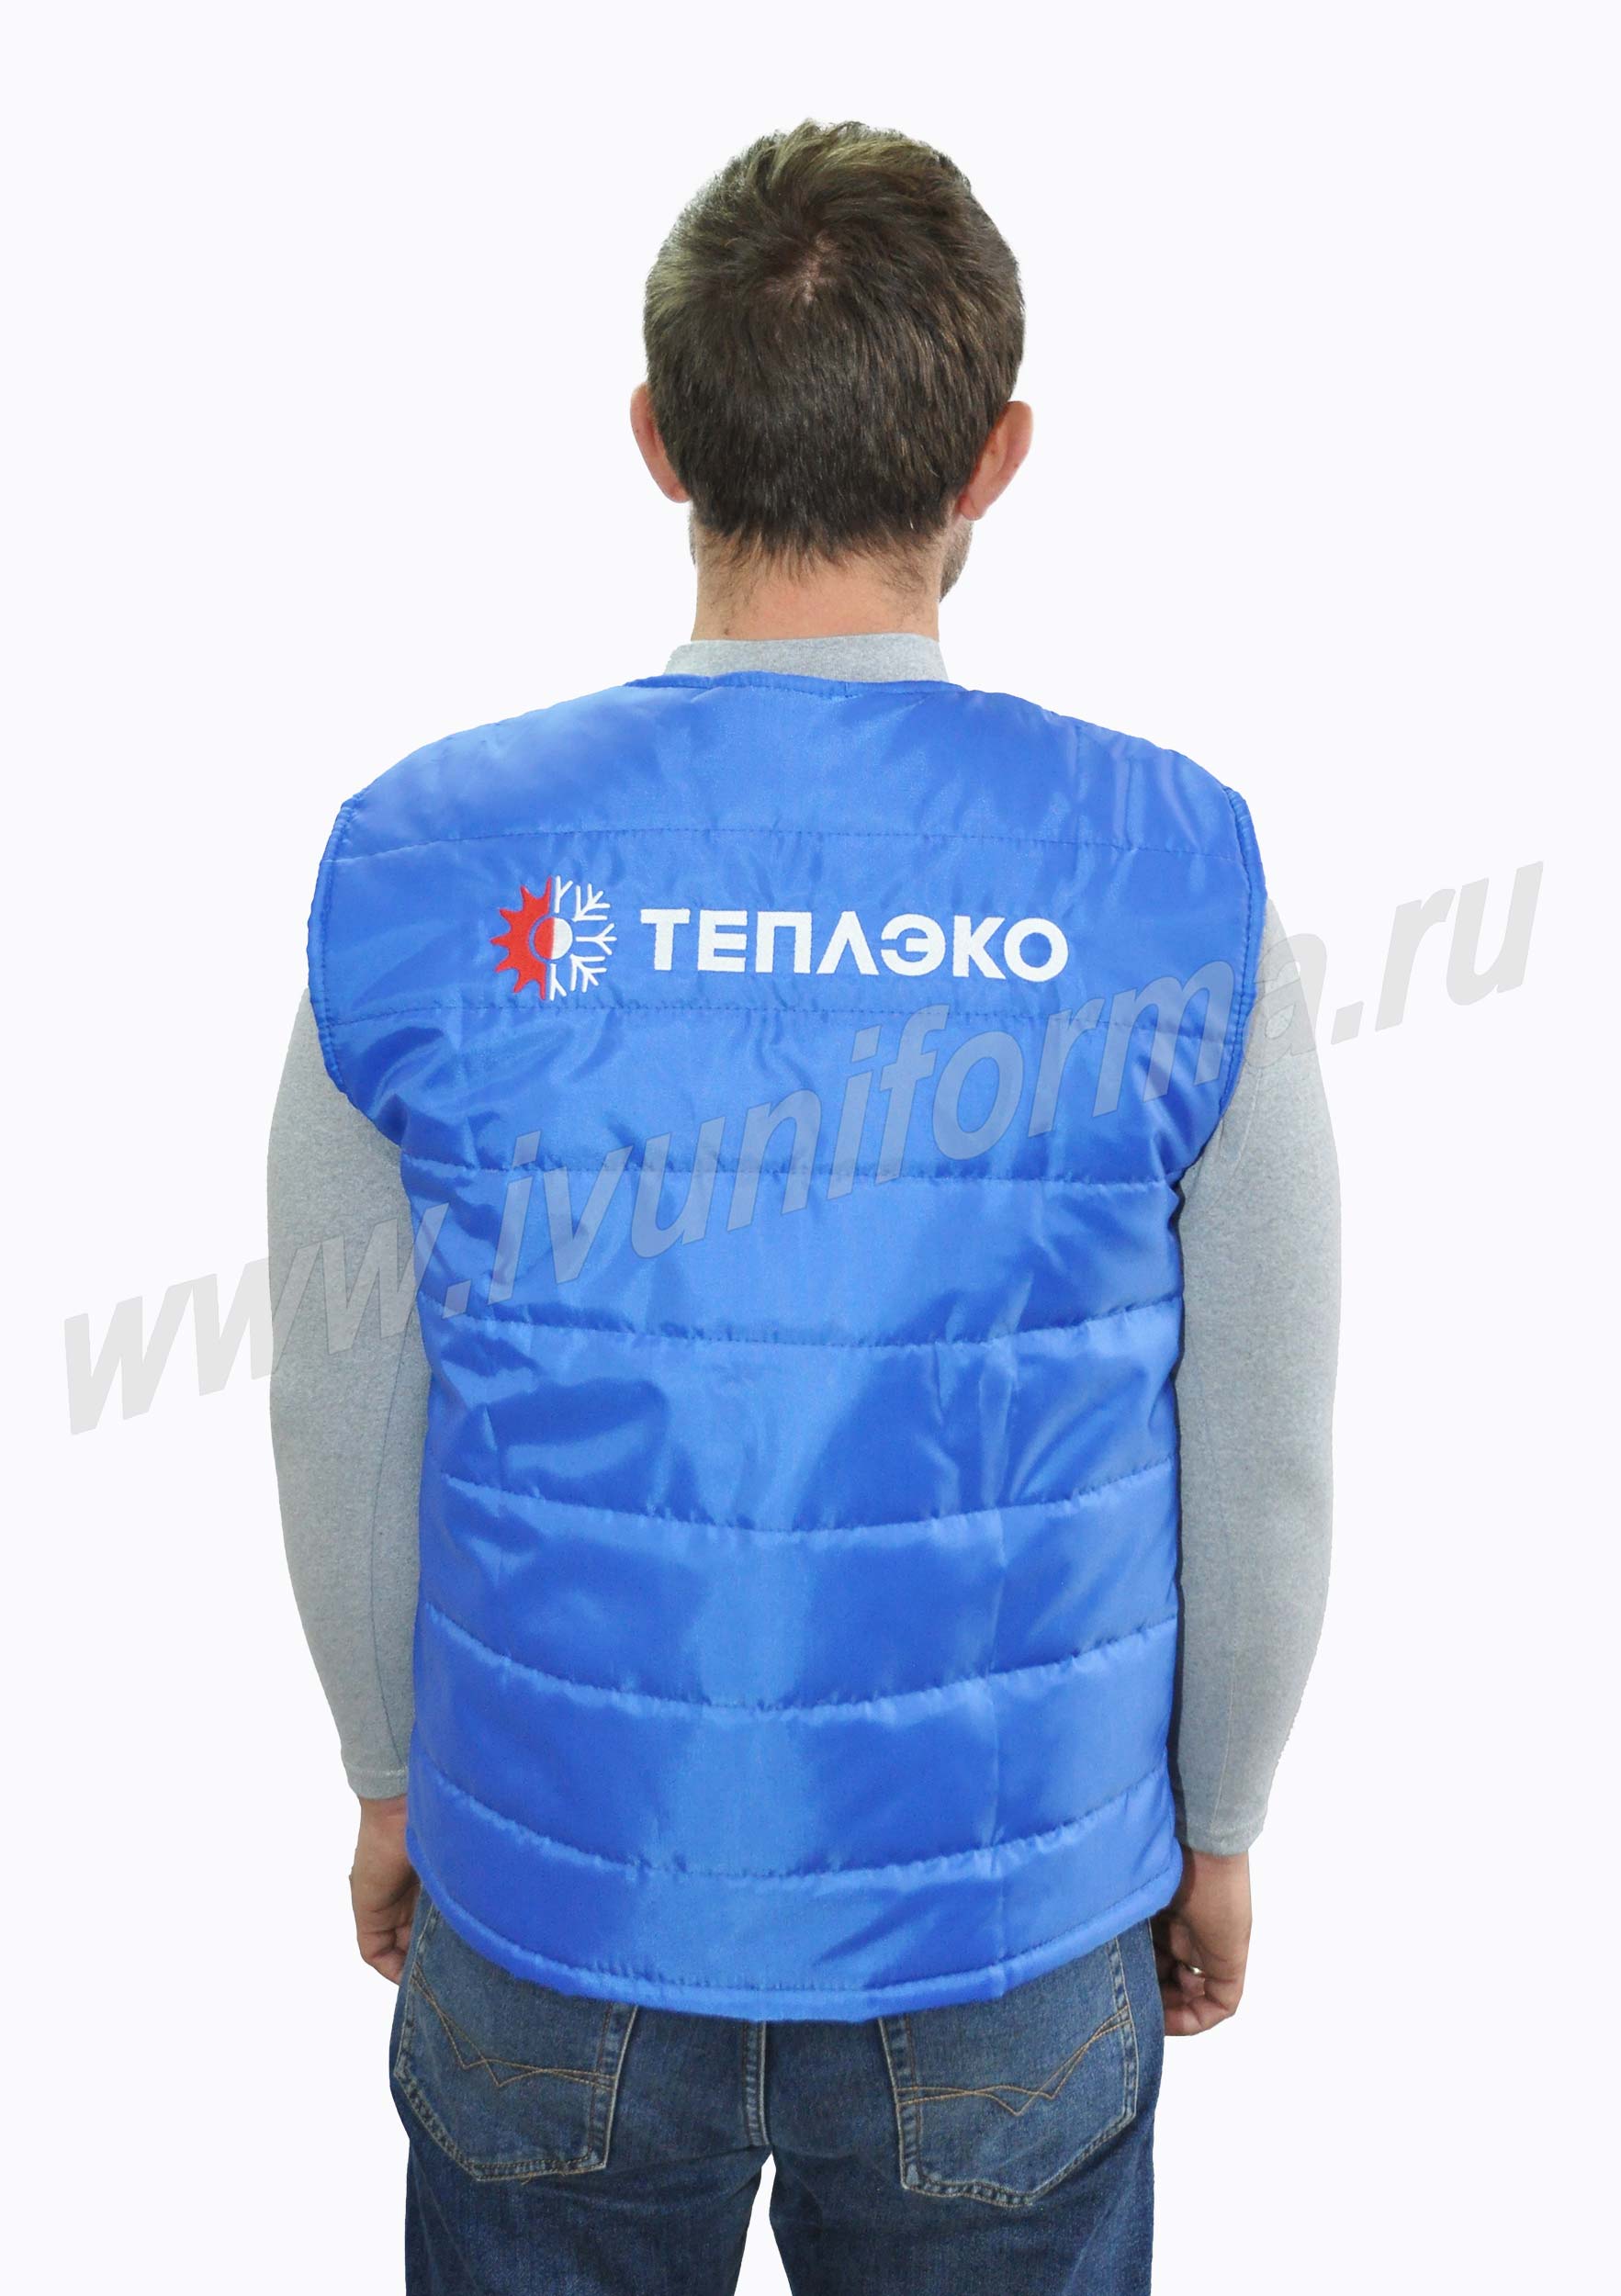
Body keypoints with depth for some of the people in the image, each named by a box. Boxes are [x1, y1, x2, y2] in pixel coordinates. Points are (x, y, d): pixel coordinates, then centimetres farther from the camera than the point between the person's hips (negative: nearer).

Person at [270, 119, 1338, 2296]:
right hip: (1013, 1947, 0)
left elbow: (345, 1429, -4)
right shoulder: (1180, 882, -15)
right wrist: (1219, 1825, 11)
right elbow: (1259, 1462, -7)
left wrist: (390, 1774, 13)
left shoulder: (420, 868, -14)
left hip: (551, 1910, 1)